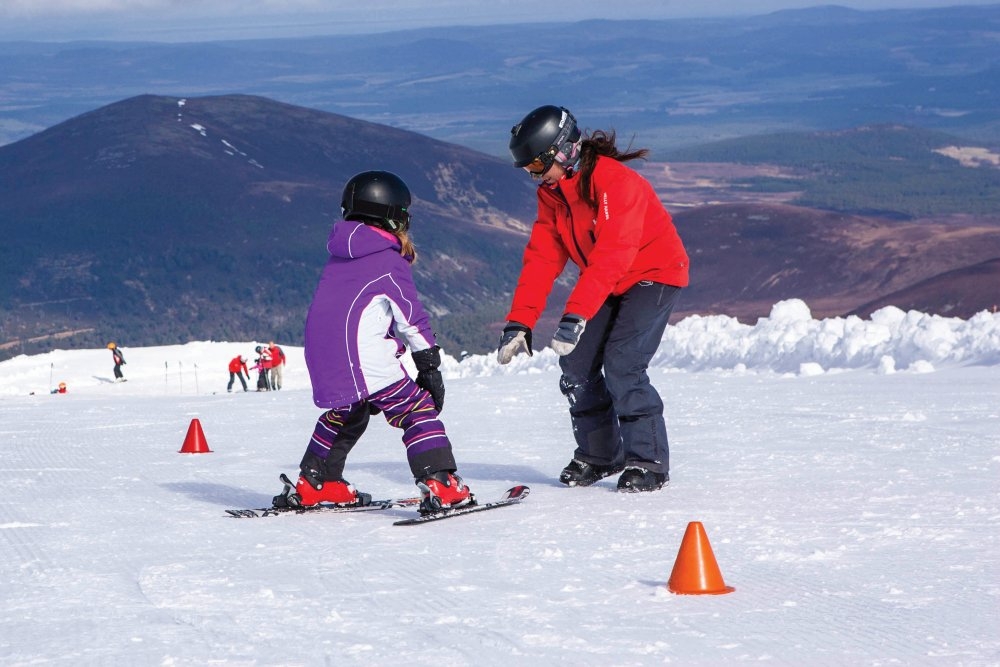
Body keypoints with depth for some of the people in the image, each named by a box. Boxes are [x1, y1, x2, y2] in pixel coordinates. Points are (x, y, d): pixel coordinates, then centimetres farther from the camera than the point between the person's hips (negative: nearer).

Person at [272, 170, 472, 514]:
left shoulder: (338, 258, 19)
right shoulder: (390, 262, -3)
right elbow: (412, 318, -3)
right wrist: (430, 367, 4)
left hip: (324, 360, 7)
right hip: (366, 357, -7)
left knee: (345, 414, 30)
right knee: (418, 411, -4)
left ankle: (313, 485, 37)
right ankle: (440, 487, -19)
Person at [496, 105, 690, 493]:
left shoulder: (615, 183, -29)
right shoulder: (552, 193, -4)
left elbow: (610, 257, -37)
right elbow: (541, 259, -6)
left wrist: (575, 317, -45)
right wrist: (519, 323, -16)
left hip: (653, 274, -8)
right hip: (607, 285, 8)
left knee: (621, 365, -20)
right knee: (576, 364, -1)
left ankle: (649, 462, -9)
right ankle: (598, 455, 16)